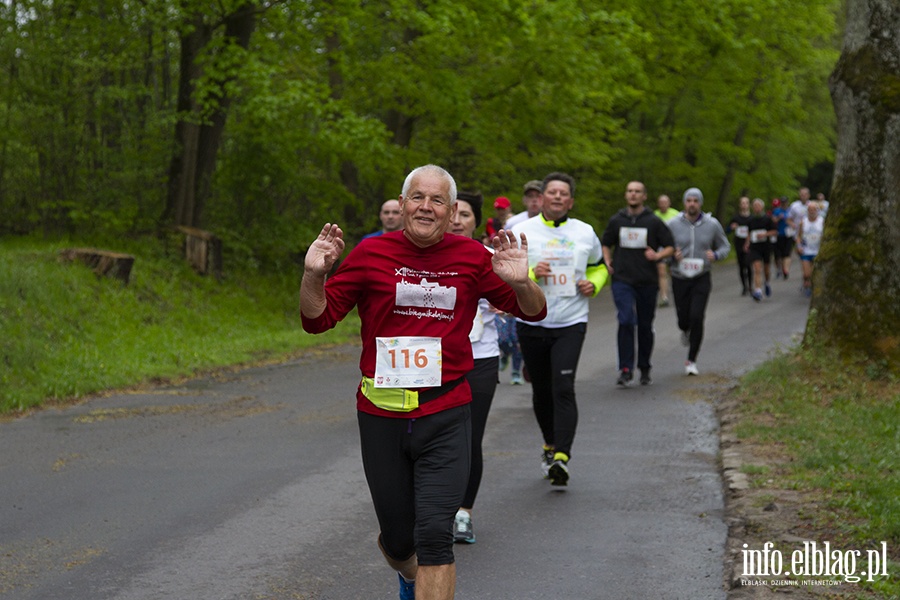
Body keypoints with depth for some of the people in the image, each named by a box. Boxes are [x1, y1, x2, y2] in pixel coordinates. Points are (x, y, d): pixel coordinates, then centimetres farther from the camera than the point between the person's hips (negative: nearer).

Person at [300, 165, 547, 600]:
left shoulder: (472, 257, 2)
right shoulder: (371, 253, -1)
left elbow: (533, 312, 9)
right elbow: (317, 319, 3)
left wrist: (520, 282, -12)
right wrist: (314, 274, -16)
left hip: (445, 416, -1)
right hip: (381, 415, 1)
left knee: (434, 537, -13)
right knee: (397, 539, 13)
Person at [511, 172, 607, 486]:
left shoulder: (585, 233, 6)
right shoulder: (522, 231, 0)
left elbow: (599, 268, 22)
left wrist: (593, 285, 1)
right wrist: (531, 274, -19)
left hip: (571, 324, -1)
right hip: (532, 323, 1)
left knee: (563, 389, -16)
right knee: (541, 391, 12)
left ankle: (561, 458, -22)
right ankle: (550, 446, 35)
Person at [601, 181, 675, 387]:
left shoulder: (654, 222, 1)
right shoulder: (616, 221, 6)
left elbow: (670, 247, 5)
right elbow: (606, 244, 21)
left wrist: (657, 256, -15)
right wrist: (608, 262, 3)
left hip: (647, 282, 0)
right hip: (622, 279, 0)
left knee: (645, 326, 9)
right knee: (626, 321, -16)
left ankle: (644, 369, 26)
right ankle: (626, 370, -15)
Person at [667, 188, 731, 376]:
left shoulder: (712, 225, -2)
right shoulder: (673, 224, -4)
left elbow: (725, 246, 9)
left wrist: (715, 255, -13)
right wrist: (672, 255, -19)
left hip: (702, 278, -1)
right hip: (679, 279, 1)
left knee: (696, 318, -14)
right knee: (683, 319, 4)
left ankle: (691, 360, -2)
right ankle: (685, 330, 45)